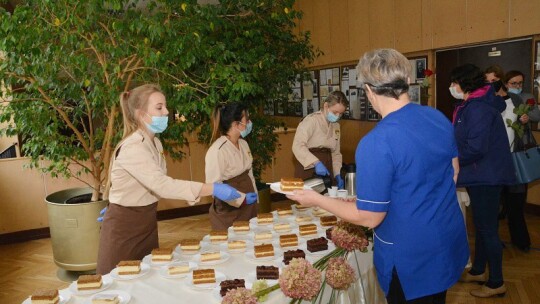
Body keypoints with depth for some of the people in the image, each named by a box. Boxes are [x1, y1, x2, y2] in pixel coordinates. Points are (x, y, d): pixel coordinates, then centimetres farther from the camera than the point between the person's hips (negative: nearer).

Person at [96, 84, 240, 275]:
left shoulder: (154, 143, 4)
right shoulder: (132, 148, -24)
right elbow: (162, 185, -34)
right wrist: (213, 189, -38)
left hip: (146, 223, 8)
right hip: (124, 228, -8)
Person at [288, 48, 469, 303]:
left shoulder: (375, 145, -29)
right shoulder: (439, 118, -6)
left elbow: (369, 218, -22)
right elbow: (454, 171, 9)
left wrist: (316, 200, -10)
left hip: (412, 261, -6)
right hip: (450, 243, 7)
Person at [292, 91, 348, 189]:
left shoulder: (336, 126, 12)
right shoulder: (311, 120, -11)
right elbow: (298, 146, -23)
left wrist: (338, 174, 4)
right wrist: (316, 162, -33)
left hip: (326, 169, 7)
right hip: (308, 168, -6)